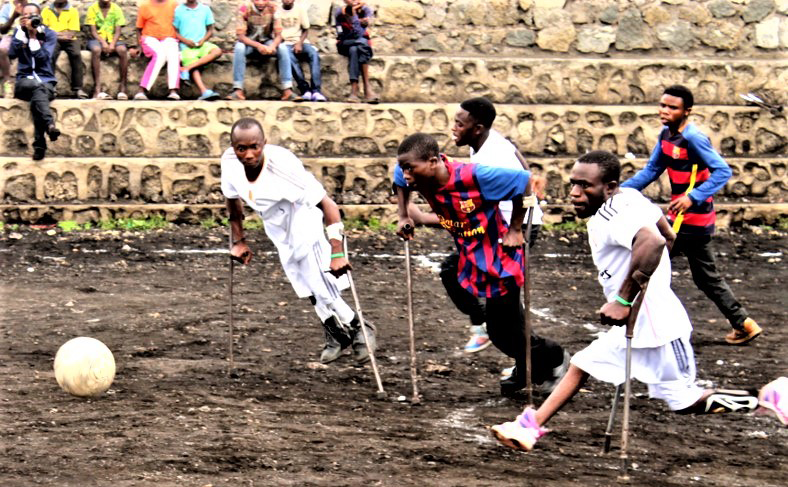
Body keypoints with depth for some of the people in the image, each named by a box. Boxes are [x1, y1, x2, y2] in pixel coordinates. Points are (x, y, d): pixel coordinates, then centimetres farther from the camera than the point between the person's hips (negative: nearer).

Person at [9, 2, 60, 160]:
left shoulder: (49, 34, 7)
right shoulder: (19, 31, 12)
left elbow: (43, 57, -9)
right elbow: (12, 54, -6)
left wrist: (33, 35, -13)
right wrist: (22, 31, -9)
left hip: (46, 80, 0)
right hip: (24, 81, 0)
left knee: (38, 95, -37)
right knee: (39, 87, -37)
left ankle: (39, 145, -49)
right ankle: (49, 124, -62)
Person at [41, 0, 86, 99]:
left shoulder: (73, 11, 8)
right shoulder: (46, 11, 12)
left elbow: (72, 33, -1)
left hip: (69, 40, 0)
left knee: (76, 54, -30)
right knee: (51, 55, -33)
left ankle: (77, 88, -30)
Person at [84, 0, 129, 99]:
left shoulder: (116, 9, 5)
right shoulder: (93, 9, 1)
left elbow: (117, 31, 0)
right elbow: (93, 31, -4)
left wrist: (113, 44, -18)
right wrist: (103, 43, -21)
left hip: (113, 40, 2)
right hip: (97, 39, -2)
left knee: (123, 50, -32)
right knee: (96, 50, -36)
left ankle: (122, 87, -28)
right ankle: (97, 89, -43)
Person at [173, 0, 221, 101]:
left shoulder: (205, 9, 12)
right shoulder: (178, 10, 7)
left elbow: (210, 30, 13)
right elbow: (175, 31, 7)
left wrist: (203, 40, -6)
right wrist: (186, 41, -11)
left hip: (202, 44, 3)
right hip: (187, 46, -3)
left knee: (217, 51, -29)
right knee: (195, 69, -27)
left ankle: (187, 68, -33)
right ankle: (204, 91, -47)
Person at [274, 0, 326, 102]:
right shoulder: (277, 11, 1)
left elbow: (306, 30, 6)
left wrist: (299, 43, -11)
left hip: (300, 41, 2)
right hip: (285, 44, -2)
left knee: (314, 53, -30)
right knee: (288, 55, -36)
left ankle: (316, 90, -38)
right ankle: (305, 89, -37)